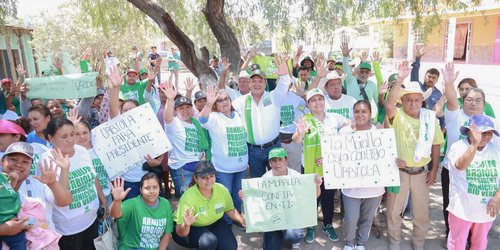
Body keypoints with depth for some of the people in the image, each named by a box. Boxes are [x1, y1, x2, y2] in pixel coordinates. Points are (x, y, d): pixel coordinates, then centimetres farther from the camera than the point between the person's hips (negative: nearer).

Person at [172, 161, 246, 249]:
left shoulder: (222, 189, -19)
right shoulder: (188, 198, -31)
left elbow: (229, 210, 0)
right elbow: (180, 233, -30)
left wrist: (242, 221, -17)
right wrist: (186, 225, -52)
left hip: (213, 223, 4)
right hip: (191, 228, -4)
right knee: (209, 242, -32)